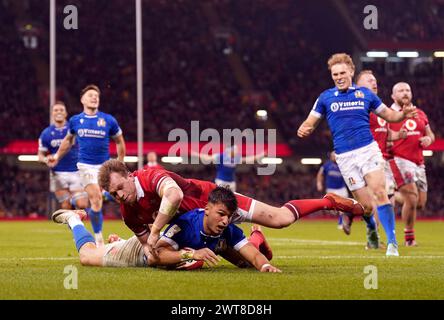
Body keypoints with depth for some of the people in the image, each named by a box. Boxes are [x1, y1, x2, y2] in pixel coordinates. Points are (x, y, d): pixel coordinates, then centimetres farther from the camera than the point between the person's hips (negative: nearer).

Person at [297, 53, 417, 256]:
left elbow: (388, 115, 16)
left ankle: (392, 241, -11)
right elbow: (310, 123, 8)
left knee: (379, 192, -18)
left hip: (368, 149, 1)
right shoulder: (325, 98, 6)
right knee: (367, 206, -5)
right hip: (345, 156, 0)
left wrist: (404, 114, -6)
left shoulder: (365, 94, 8)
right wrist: (303, 130, -16)